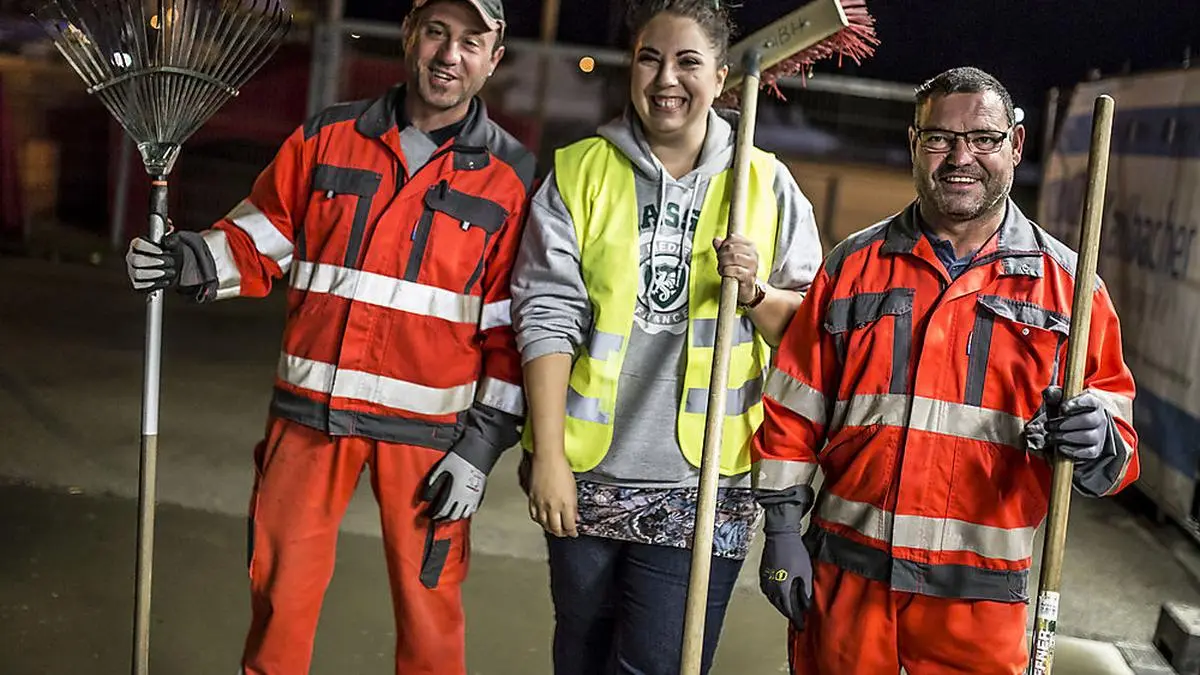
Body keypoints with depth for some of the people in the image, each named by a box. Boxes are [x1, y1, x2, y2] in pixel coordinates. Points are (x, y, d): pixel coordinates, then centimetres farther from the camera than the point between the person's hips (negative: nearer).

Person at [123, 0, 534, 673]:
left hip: (428, 425, -2)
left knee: (427, 605, 6)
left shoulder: (513, 176, 0)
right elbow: (261, 240, 11)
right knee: (280, 592, 9)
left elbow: (513, 327, -1)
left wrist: (483, 444, -5)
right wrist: (188, 259, -9)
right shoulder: (326, 137, 5)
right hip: (313, 410, 2)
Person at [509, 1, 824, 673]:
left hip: (702, 487, -1)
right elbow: (548, 315, -3)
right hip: (588, 476, 2)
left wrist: (754, 292, -14)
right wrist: (547, 454, -9)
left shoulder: (767, 183, 3)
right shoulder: (580, 172, 2)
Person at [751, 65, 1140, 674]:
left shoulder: (1069, 285, 2)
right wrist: (781, 530, 3)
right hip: (845, 577, 1)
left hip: (982, 598, 0)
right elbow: (794, 409, 7)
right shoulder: (853, 264, 5)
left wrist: (1098, 442, -20)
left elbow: (1118, 451, 3)